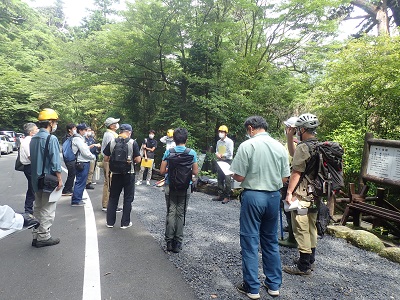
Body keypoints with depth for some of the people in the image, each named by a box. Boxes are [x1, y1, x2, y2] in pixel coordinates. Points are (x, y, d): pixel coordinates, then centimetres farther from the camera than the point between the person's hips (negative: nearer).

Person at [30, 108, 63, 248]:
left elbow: (32, 159, 14)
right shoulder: (51, 139, -17)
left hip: (36, 179, 8)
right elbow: (55, 162, -20)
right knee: (47, 210, 3)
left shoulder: (33, 138, 8)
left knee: (38, 208, 17)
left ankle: (36, 236, 26)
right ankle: (43, 237, 11)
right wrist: (59, 179, -14)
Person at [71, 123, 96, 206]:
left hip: (84, 163, 10)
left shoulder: (81, 138, 17)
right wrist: (93, 157, -6)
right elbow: (84, 152, -18)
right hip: (82, 163, -10)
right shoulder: (78, 139, -14)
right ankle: (75, 201, 3)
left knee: (80, 182, 17)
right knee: (80, 182, -4)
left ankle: (78, 198, 28)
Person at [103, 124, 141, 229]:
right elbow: (138, 160, -11)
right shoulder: (133, 143, -10)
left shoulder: (111, 143, -2)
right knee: (128, 198, 9)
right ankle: (125, 222, 16)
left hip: (116, 174, 3)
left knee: (113, 198, 15)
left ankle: (110, 222, 21)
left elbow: (106, 159, 2)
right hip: (129, 174, -2)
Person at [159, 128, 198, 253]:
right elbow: (195, 172, -4)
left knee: (171, 213, 10)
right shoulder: (192, 153, -6)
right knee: (181, 214, 8)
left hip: (170, 186, 0)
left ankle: (169, 241, 16)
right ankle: (178, 243, 17)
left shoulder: (168, 152, -5)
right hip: (185, 187, 0)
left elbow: (162, 171, -5)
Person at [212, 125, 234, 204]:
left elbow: (230, 153, -13)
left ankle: (227, 196, 0)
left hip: (227, 161, -7)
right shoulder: (218, 142, 11)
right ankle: (220, 195, 19)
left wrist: (222, 155, -9)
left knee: (227, 179, -6)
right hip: (220, 161, 7)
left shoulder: (229, 141, -8)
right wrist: (217, 154, -4)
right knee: (220, 179, 10)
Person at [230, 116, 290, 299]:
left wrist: (234, 174, 8)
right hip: (274, 196, 5)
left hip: (253, 196, -5)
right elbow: (284, 178, 6)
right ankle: (274, 285, 29)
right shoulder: (280, 147, 2)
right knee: (271, 241, 18)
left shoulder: (247, 145, -13)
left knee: (250, 241, 7)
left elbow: (239, 177, -13)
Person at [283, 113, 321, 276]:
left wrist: (289, 192, -15)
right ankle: (310, 261, 30)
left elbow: (296, 172, -20)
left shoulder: (302, 147, -17)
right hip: (315, 195, 9)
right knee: (312, 227, 17)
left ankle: (303, 266, 8)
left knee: (301, 230, -1)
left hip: (301, 195, -9)